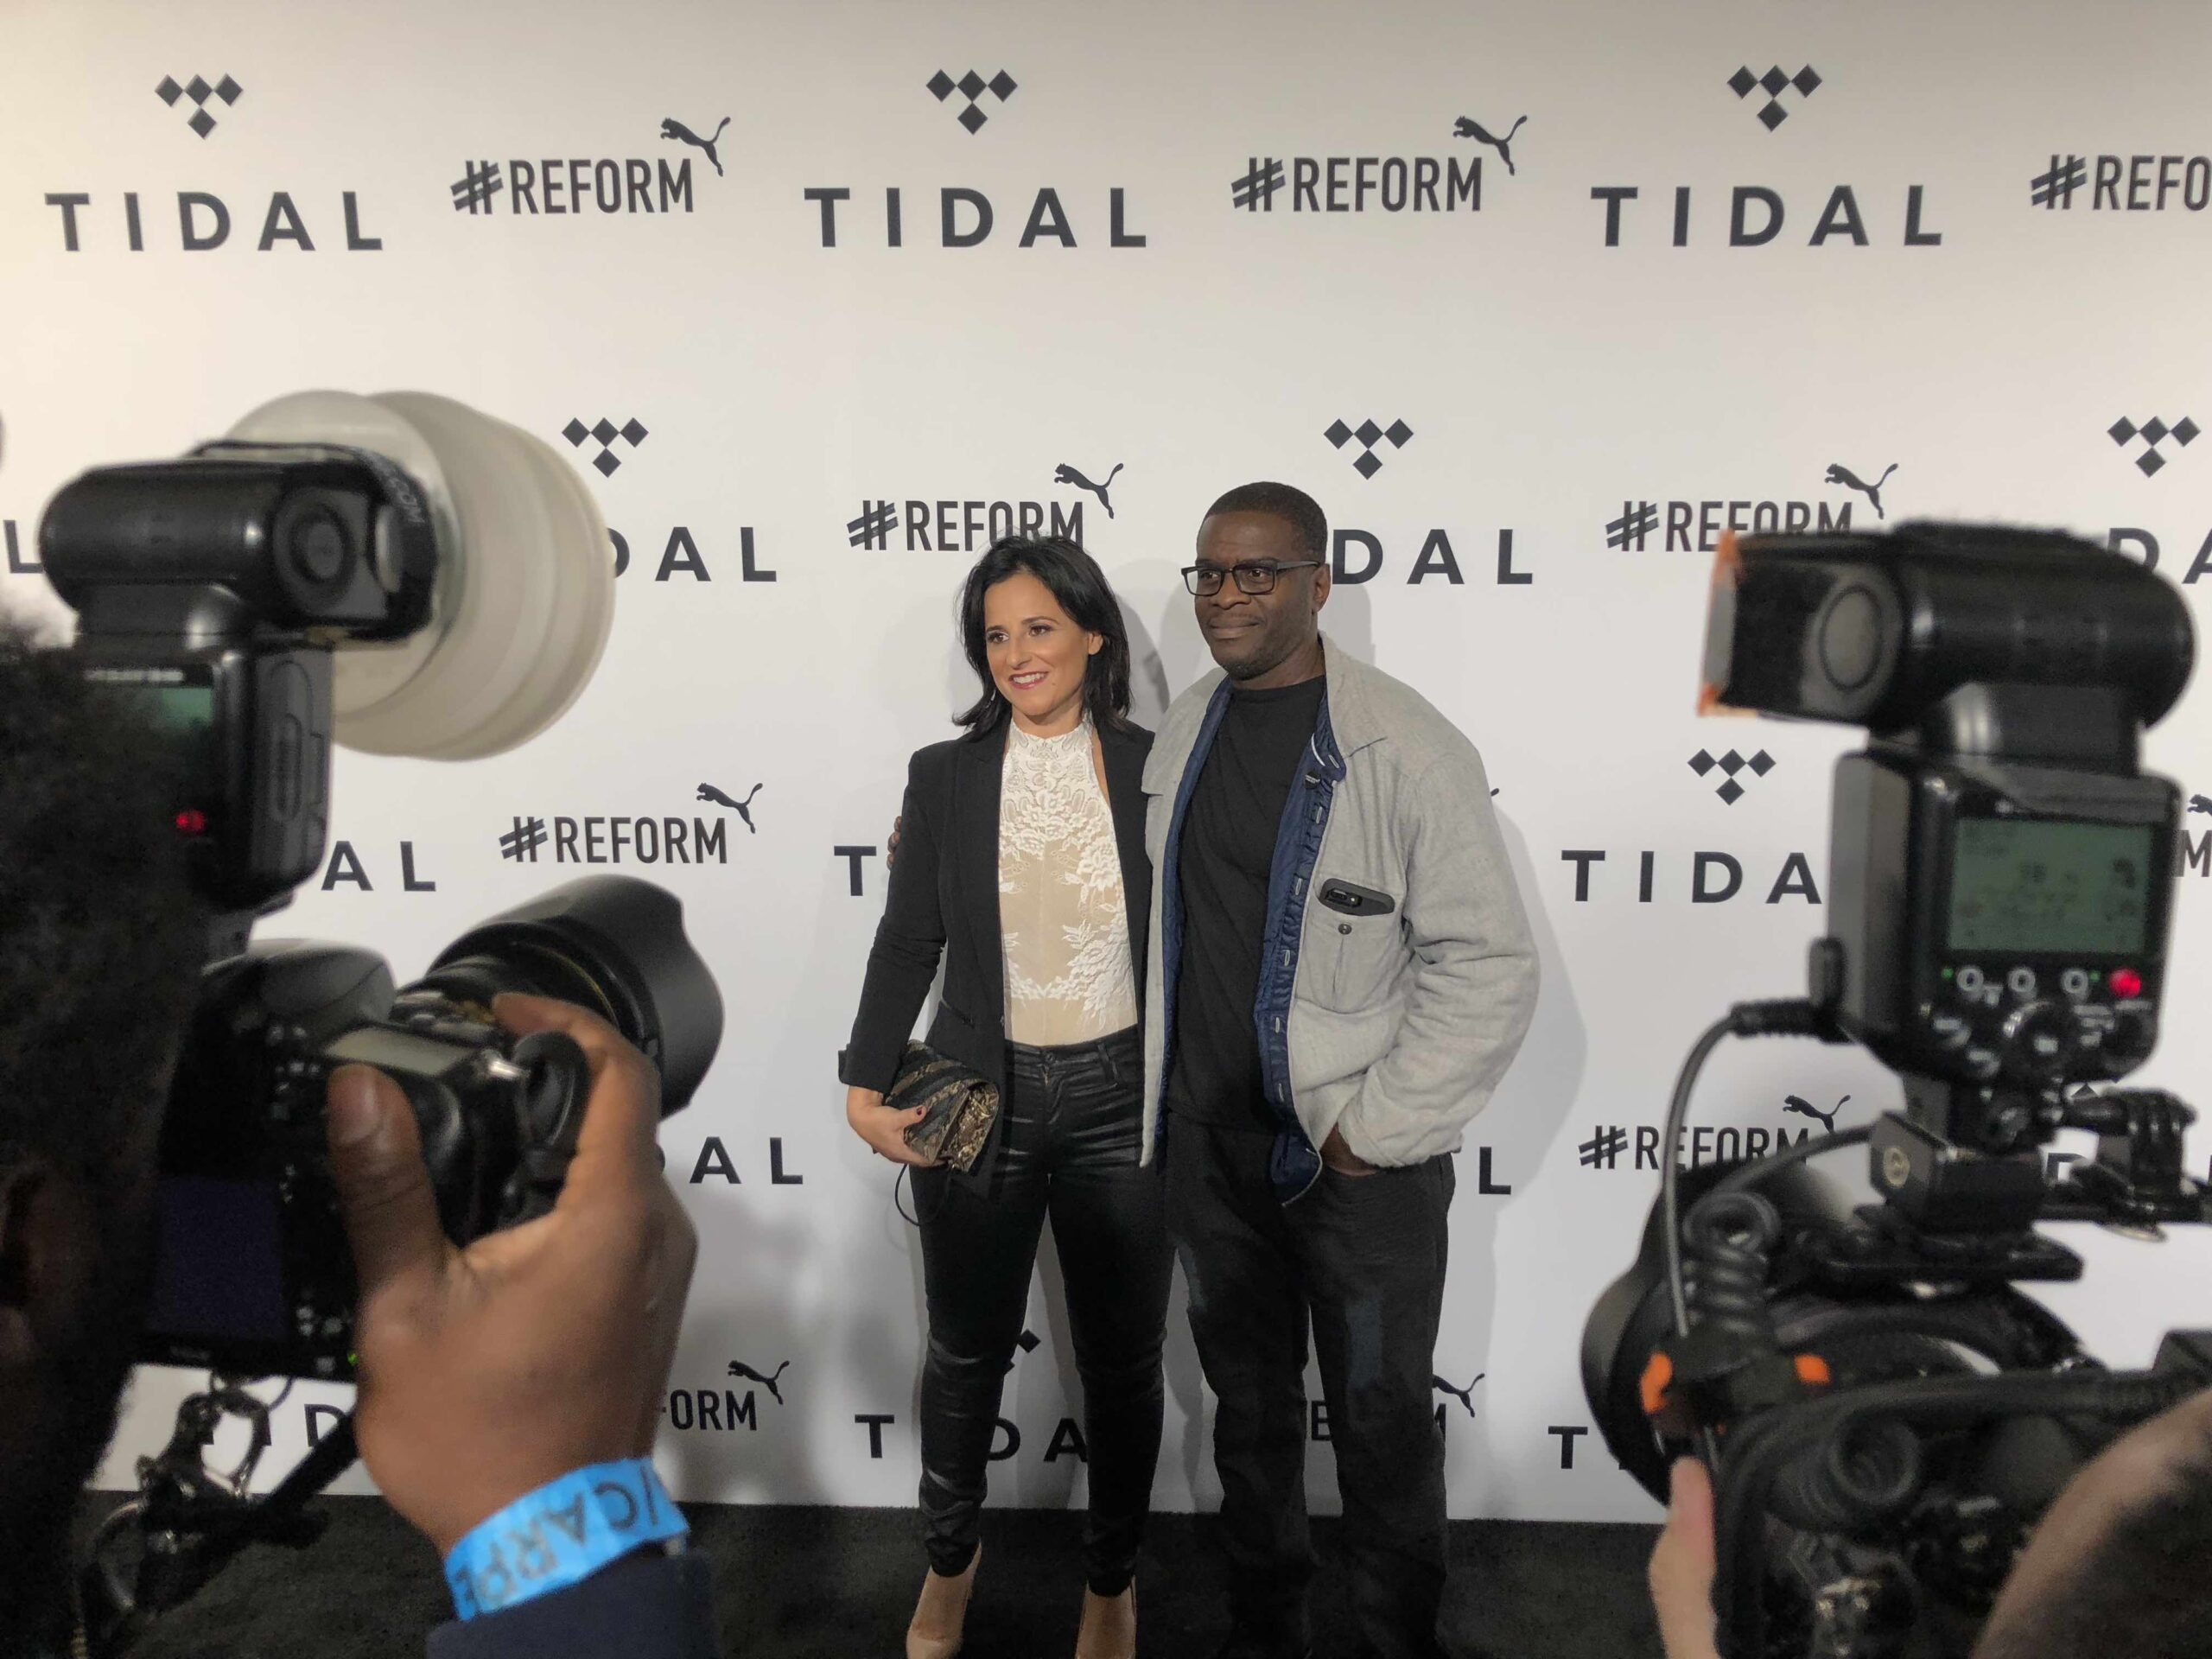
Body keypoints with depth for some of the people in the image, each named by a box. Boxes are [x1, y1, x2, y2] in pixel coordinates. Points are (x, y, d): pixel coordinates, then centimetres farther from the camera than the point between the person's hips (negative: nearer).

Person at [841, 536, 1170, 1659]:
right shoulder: (945, 775, -2)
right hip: (982, 1099, 1)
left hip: (1120, 1102, 0)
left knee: (1122, 1359, 13)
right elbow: (907, 941, 1)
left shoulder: (1157, 770, -4)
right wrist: (866, 1086, -7)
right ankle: (948, 1561, 43)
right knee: (966, 1351, 17)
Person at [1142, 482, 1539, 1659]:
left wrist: (1378, 1129, -15)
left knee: (1381, 1422, 11)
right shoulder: (1184, 730, 3)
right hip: (1207, 1139, 6)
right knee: (1247, 1399, 22)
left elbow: (1492, 968, -16)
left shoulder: (1407, 751, -16)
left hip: (1358, 1156, -5)